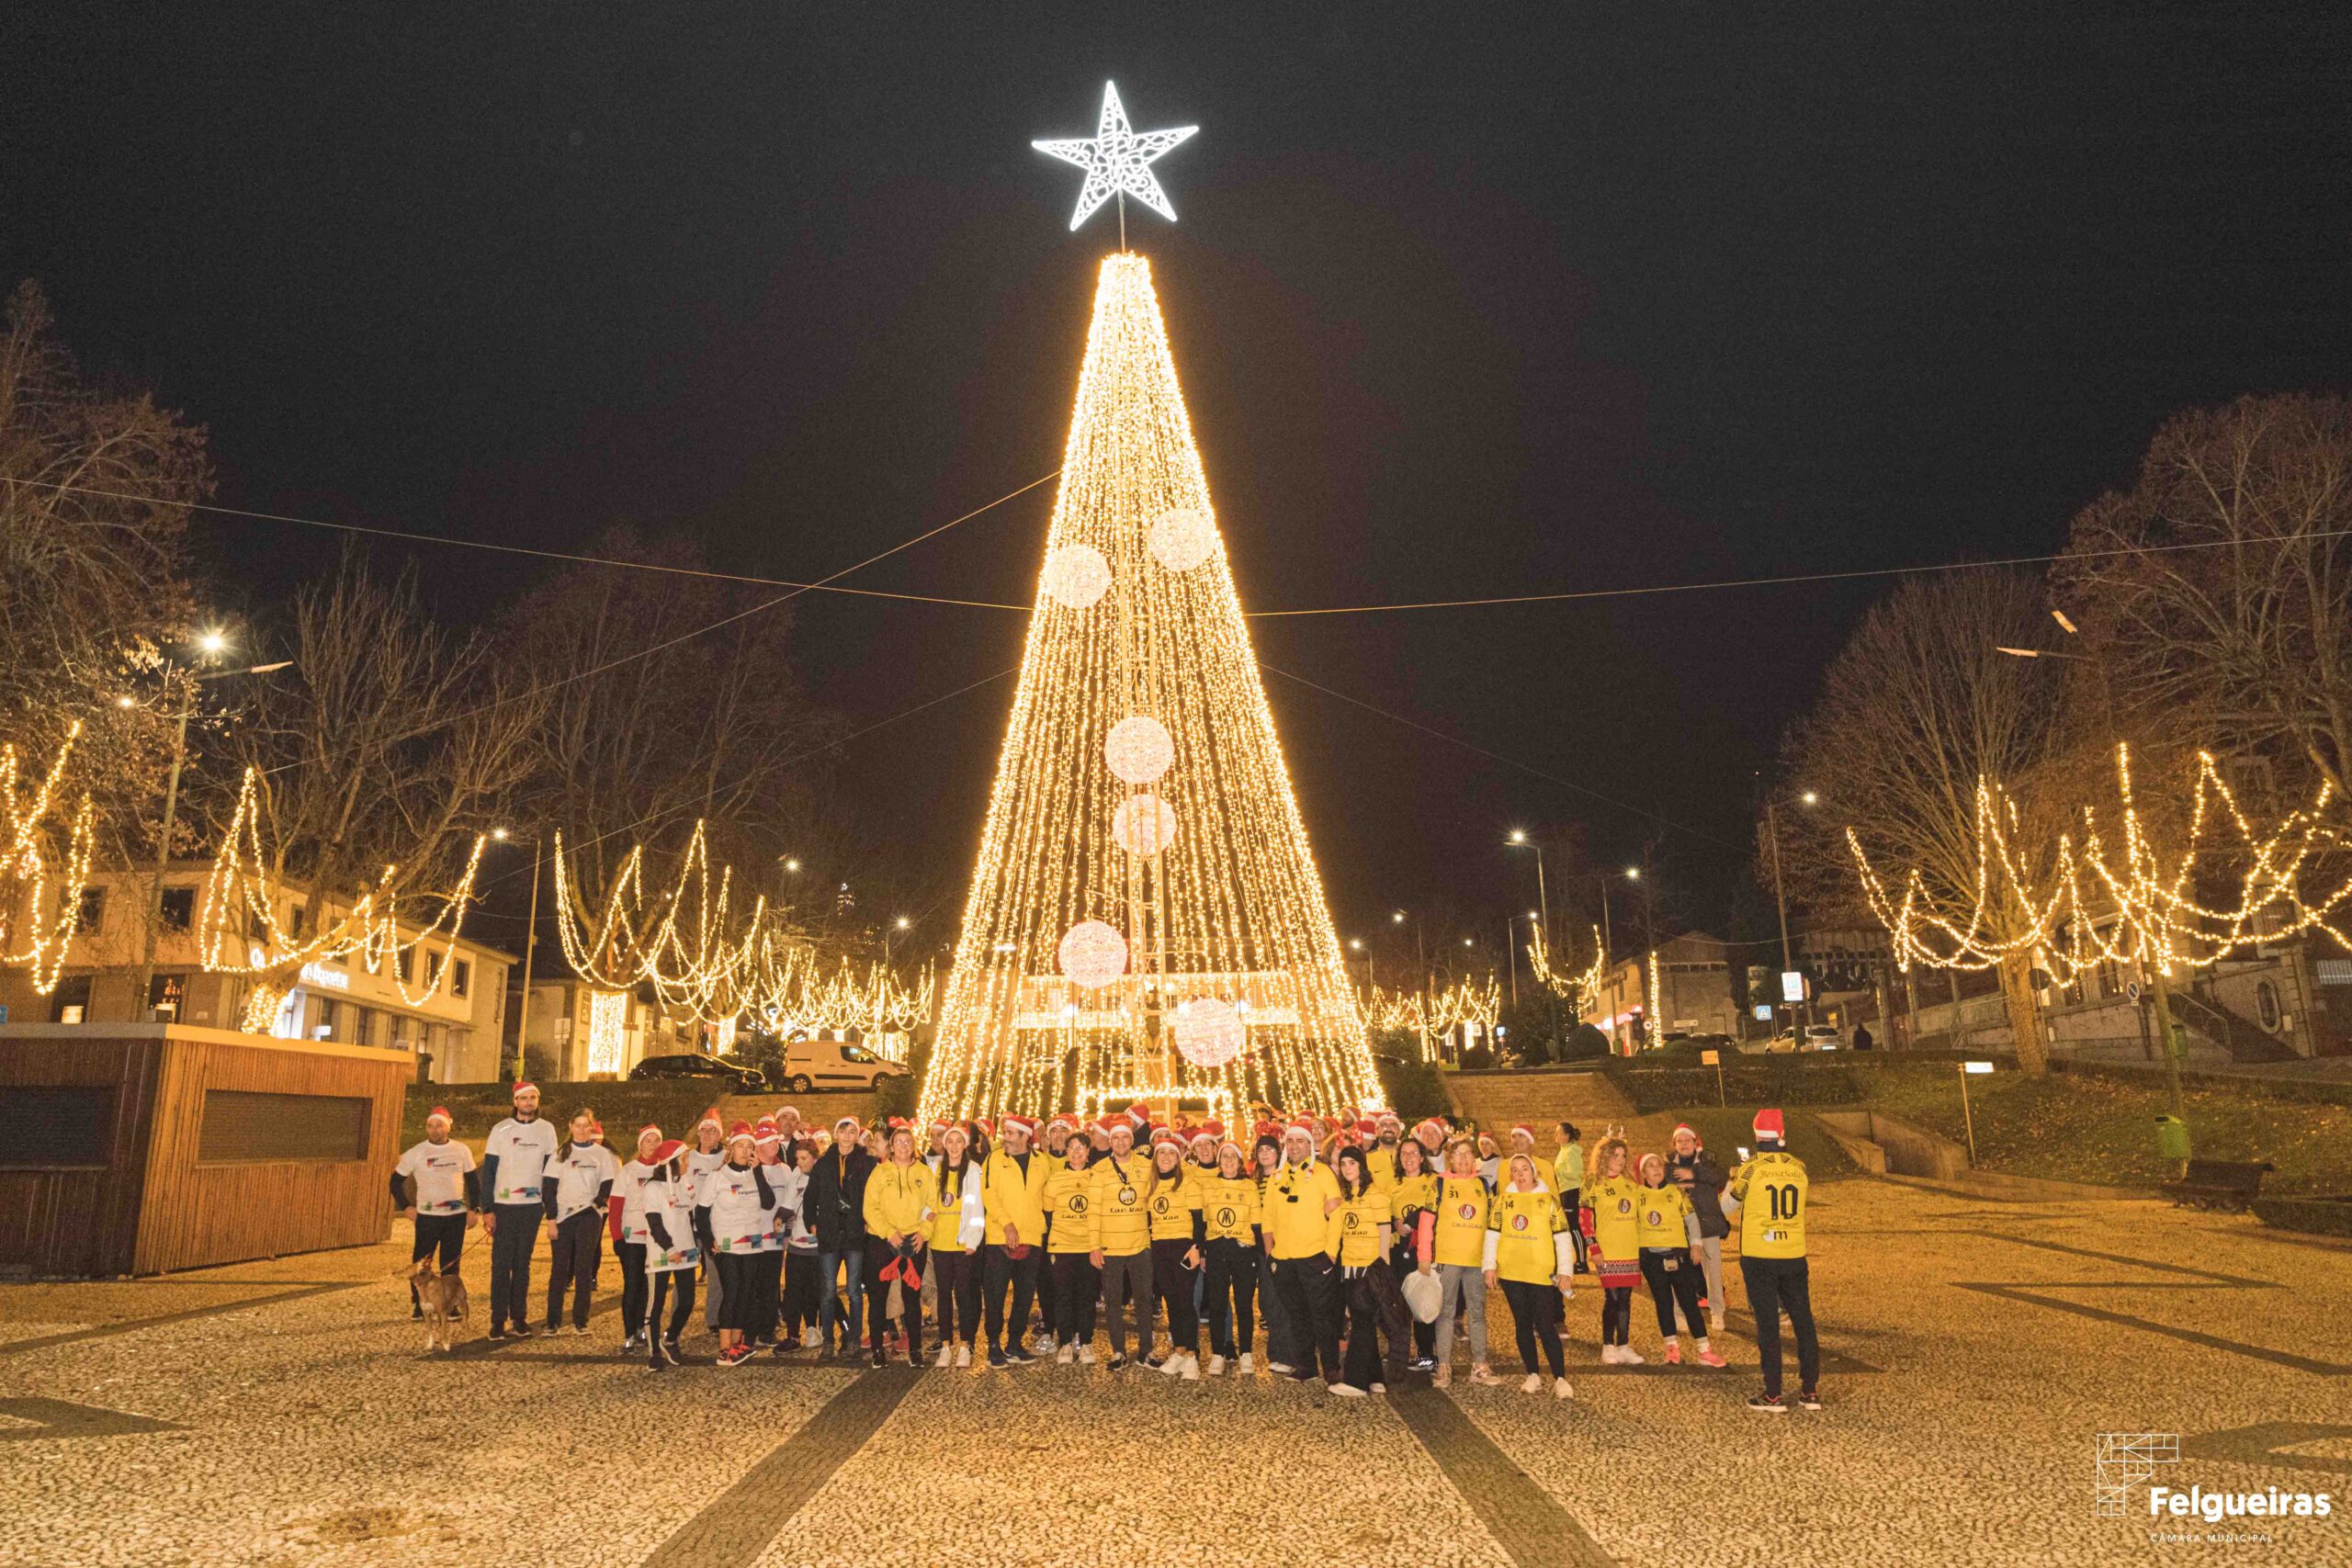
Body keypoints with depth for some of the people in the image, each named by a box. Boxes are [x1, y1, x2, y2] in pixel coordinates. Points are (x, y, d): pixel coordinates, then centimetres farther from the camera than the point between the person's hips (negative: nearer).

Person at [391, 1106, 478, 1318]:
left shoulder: (462, 1150, 3)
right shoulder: (416, 1153, -2)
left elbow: (473, 1181, 11)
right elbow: (396, 1181, 7)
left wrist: (473, 1209, 5)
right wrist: (406, 1207, 0)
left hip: (457, 1216, 1)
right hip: (427, 1217, -1)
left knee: (451, 1264, 7)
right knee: (420, 1263, -2)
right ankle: (417, 1306, 11)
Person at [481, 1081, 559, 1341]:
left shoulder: (547, 1130, 5)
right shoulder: (501, 1130, -1)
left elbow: (550, 1172, 8)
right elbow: (488, 1171, -1)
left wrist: (550, 1208, 3)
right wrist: (487, 1210, -6)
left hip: (532, 1206, 1)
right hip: (503, 1206, -1)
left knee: (523, 1264, 6)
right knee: (501, 1264, -3)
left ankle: (519, 1317, 11)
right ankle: (498, 1319, 3)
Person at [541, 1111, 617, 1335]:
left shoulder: (602, 1154, 6)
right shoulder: (561, 1153, 6)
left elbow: (608, 1186, 6)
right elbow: (549, 1187, 2)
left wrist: (597, 1204, -12)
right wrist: (551, 1220, -5)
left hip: (589, 1216, 0)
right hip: (562, 1216, 0)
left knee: (584, 1269, -1)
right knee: (559, 1269, 1)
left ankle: (580, 1320, 5)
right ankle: (552, 1320, 8)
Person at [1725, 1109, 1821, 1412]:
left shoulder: (1750, 1170, -11)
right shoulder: (1799, 1167, -1)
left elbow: (1726, 1208, 2)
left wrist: (1734, 1177, 20)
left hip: (1758, 1258, -3)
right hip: (1794, 1256, 3)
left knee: (1768, 1325, 2)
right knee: (1803, 1321, 13)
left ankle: (1774, 1395, 5)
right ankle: (1811, 1391, 17)